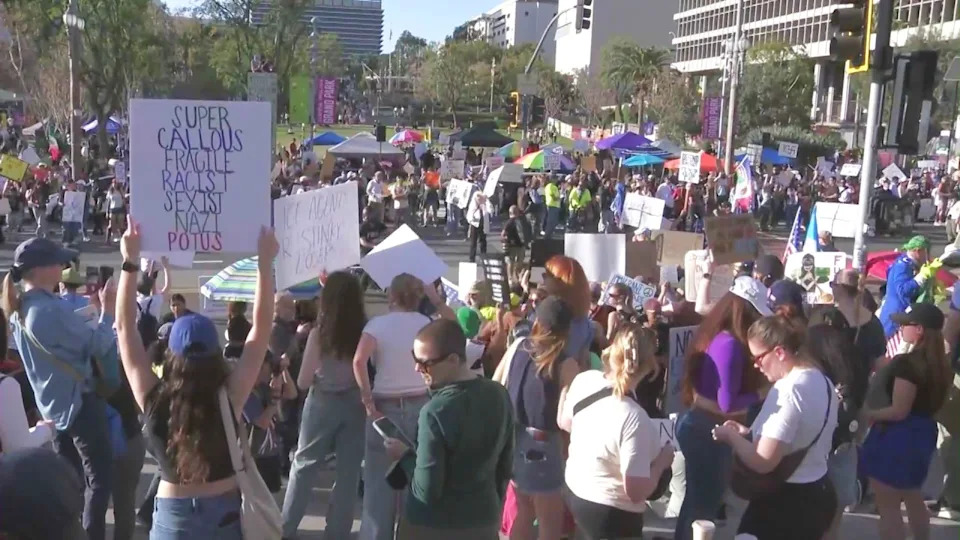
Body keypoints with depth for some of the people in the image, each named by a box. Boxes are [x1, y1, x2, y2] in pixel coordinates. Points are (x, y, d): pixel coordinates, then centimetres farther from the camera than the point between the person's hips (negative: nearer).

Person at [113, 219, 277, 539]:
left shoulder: (155, 401, -18)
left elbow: (124, 328, -12)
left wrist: (130, 262, -13)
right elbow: (260, 329, -17)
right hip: (225, 513, 0)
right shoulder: (230, 398, -21)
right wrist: (265, 262, -17)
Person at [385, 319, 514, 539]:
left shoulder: (436, 412, -26)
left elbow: (426, 491, -22)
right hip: (484, 520, 6)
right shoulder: (499, 395, -4)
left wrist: (404, 455, -6)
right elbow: (504, 468, 7)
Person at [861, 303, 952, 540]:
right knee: (913, 498, 27)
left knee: (888, 507, 1)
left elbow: (898, 411, -23)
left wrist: (868, 414, -9)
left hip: (896, 436, -9)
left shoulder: (907, 363, -23)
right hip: (922, 432, 9)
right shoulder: (939, 364, 4)